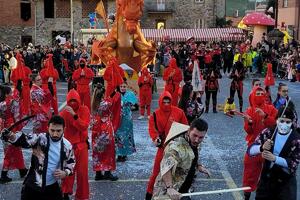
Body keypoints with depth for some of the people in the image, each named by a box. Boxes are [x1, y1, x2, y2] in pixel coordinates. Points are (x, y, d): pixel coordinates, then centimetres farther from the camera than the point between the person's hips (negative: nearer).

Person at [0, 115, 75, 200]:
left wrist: (65, 172, -7)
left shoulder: (67, 145, -4)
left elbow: (71, 162, 12)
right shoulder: (40, 138, -15)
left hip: (52, 187, 3)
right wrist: (10, 135, -51)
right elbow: (23, 139, -31)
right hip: (32, 186, -2)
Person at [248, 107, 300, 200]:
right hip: (266, 177, 3)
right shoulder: (268, 132, -7)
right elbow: (250, 150, -11)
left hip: (286, 182, -3)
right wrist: (262, 148, -33)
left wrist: (274, 158, -32)